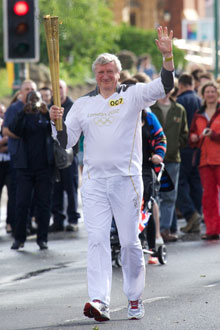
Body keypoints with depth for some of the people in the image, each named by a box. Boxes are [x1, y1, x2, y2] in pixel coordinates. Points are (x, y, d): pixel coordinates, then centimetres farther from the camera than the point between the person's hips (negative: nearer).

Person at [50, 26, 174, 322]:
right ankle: (99, 301, -16)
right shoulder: (83, 104, 12)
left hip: (126, 178, -2)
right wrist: (57, 122, -10)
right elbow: (66, 140, 10)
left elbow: (165, 86, -10)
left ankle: (135, 300, 17)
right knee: (97, 240, -8)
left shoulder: (132, 95, 4)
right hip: (94, 181, 2)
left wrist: (167, 55, -23)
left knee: (129, 242, 2)